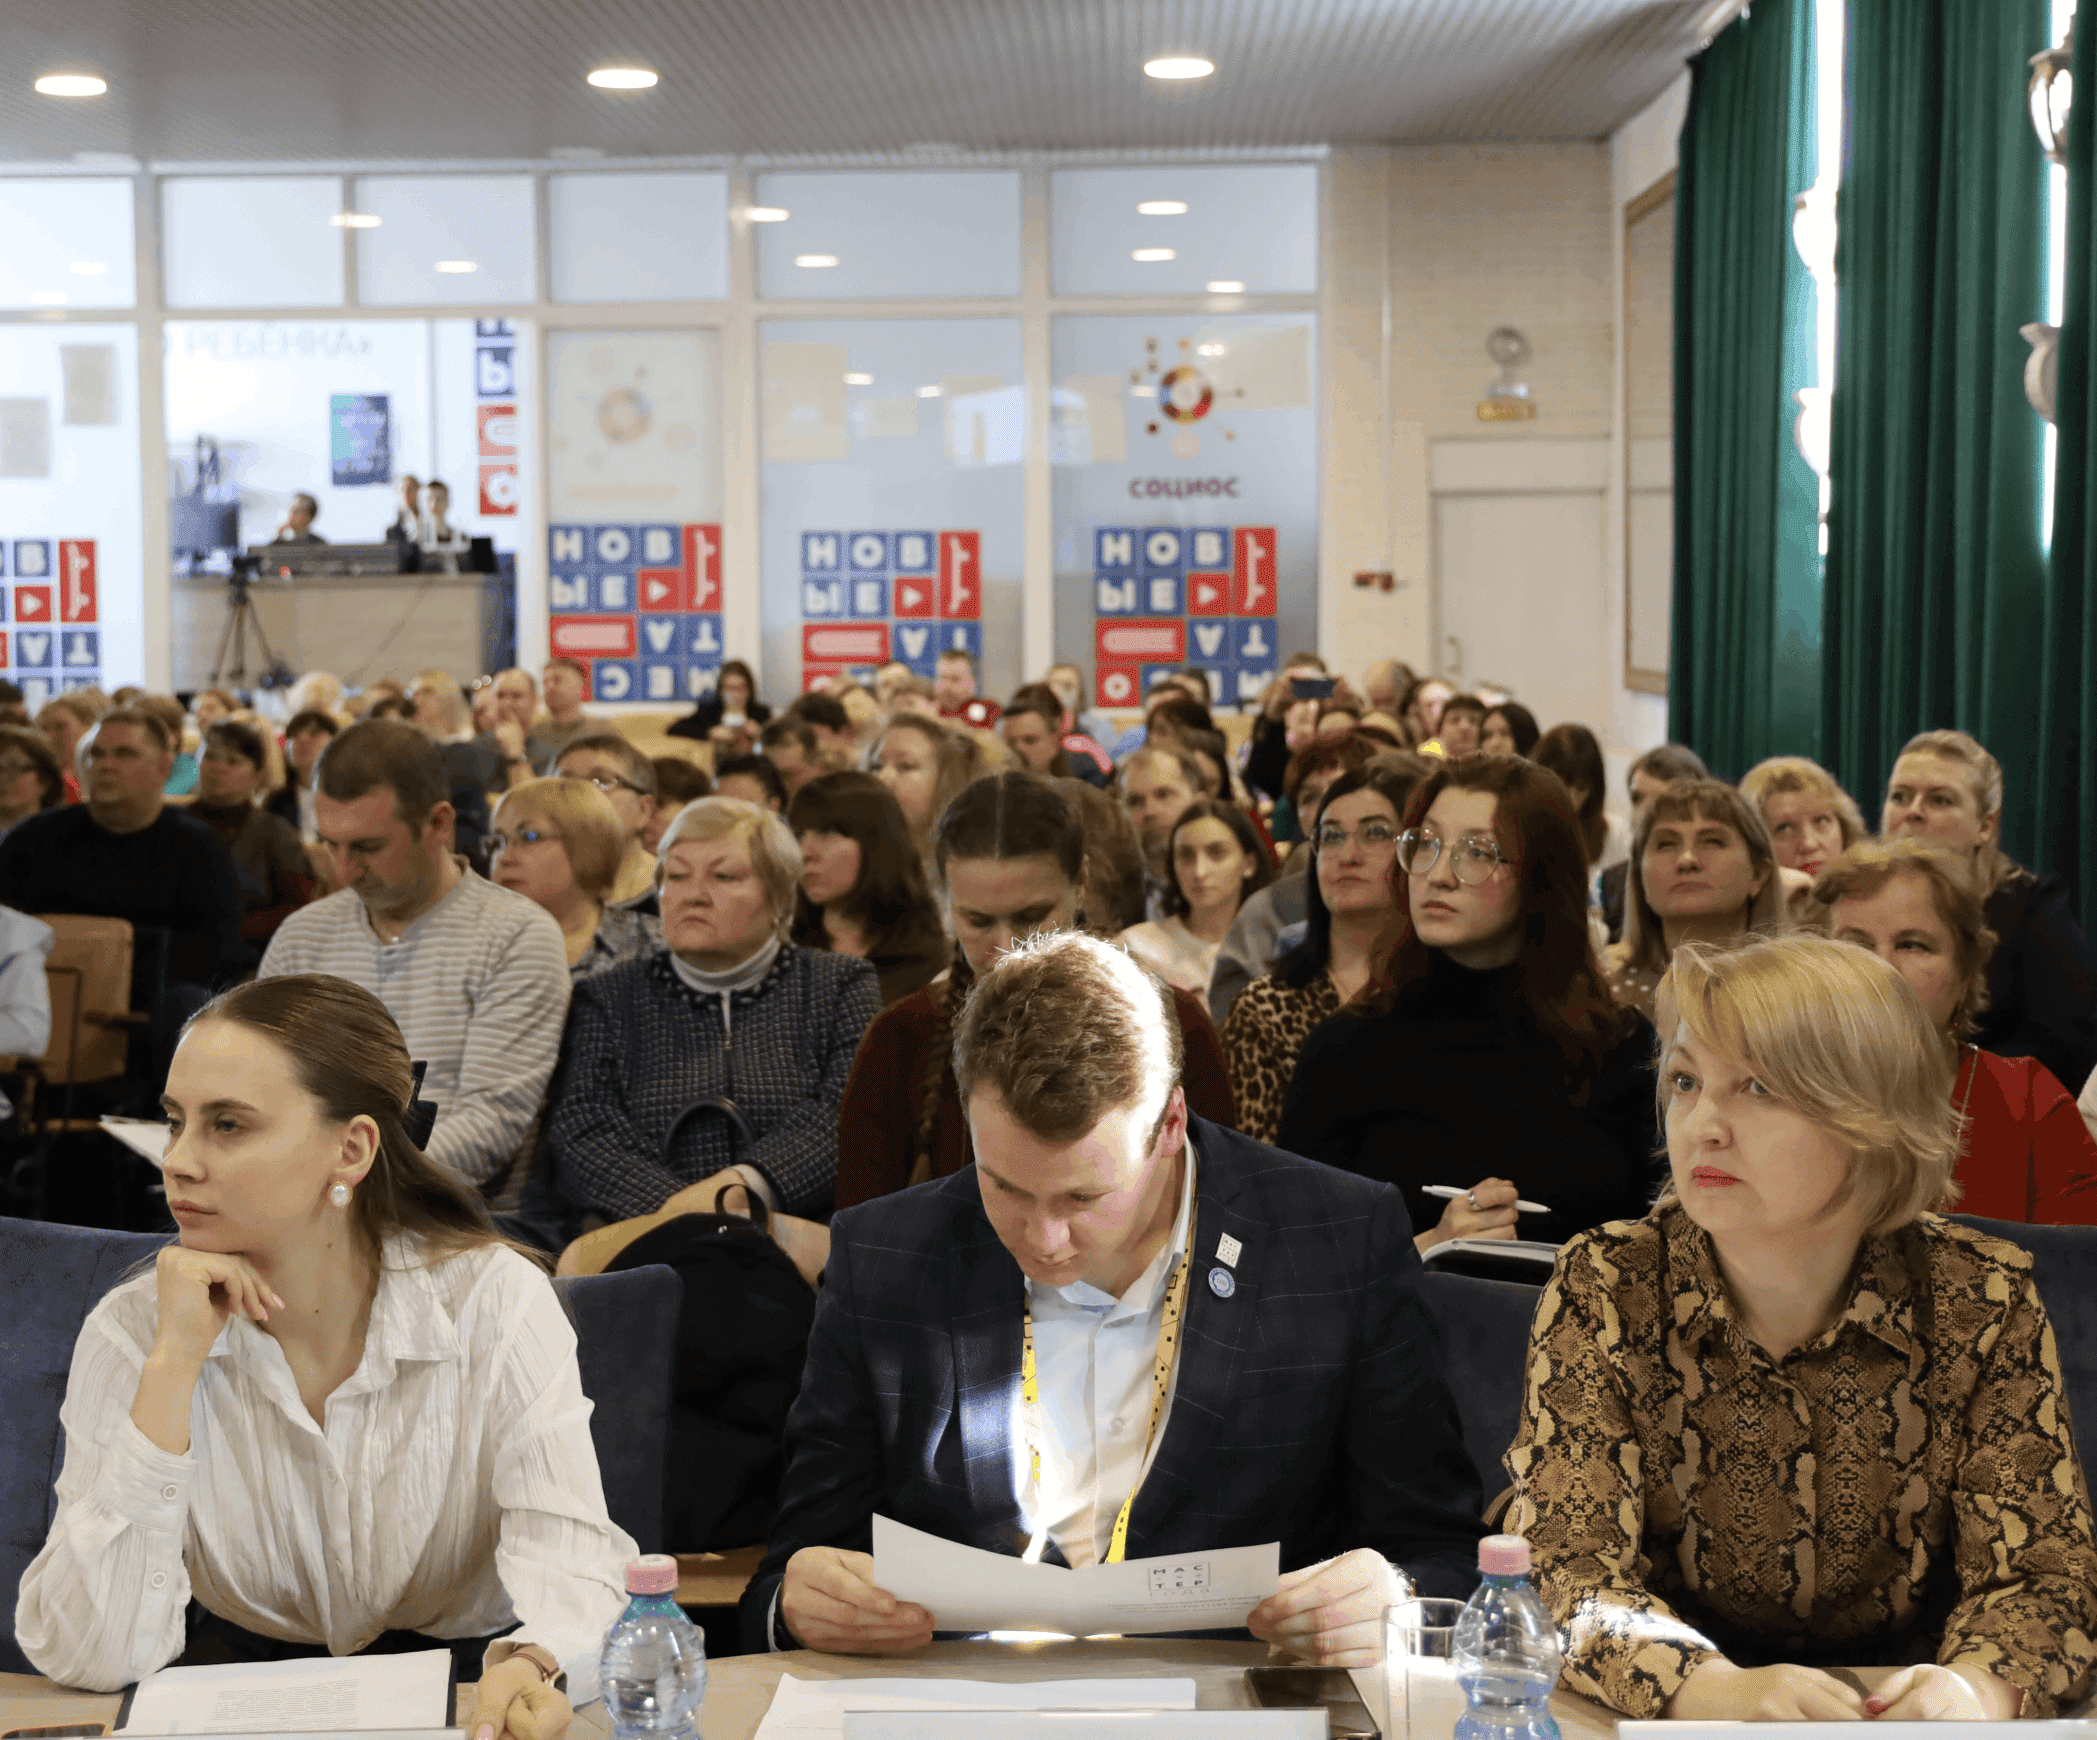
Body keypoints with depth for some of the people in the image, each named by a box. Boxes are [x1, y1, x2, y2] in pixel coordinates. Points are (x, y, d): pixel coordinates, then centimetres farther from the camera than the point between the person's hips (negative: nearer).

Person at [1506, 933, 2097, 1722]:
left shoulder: (1983, 1303, -5)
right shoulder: (1601, 1291, -8)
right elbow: (1565, 1562, -14)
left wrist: (1975, 1687, -27)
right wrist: (1713, 1689, -33)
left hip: (1895, 1710, 0)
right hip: (1672, 1725, 0)